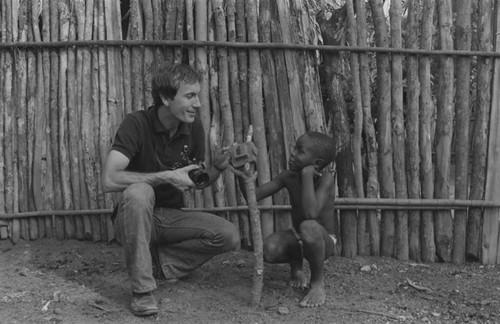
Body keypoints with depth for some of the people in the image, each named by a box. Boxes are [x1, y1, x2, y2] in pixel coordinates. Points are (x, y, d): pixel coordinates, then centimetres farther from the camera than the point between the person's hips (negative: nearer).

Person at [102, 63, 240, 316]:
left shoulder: (194, 128, -2)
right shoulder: (136, 124, -18)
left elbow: (197, 183, 9)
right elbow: (109, 180, -29)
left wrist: (217, 167, -13)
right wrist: (167, 176, -28)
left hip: (171, 217, 4)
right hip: (135, 218, -4)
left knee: (229, 237, -17)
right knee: (138, 192, -38)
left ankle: (161, 261, 0)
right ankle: (142, 288, -26)